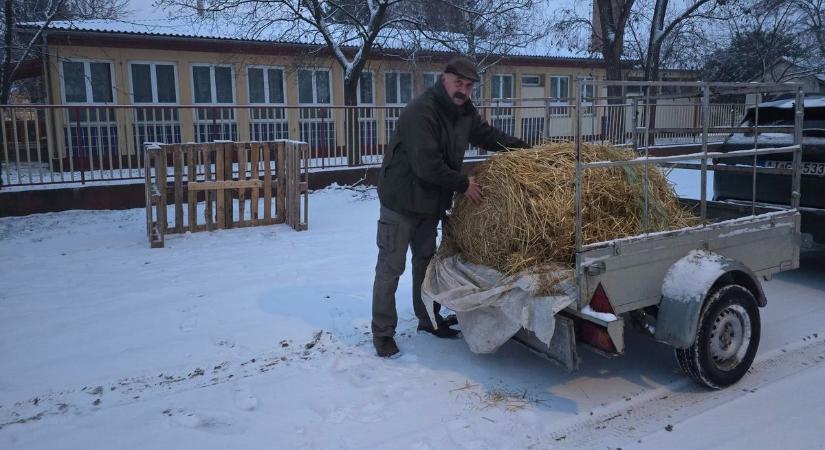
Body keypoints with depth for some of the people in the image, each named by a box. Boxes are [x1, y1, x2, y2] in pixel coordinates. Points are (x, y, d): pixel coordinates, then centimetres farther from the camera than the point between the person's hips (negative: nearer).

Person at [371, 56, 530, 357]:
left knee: (426, 260, 18)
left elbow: (488, 136, 18)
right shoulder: (421, 112, -24)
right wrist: (463, 185, -18)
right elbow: (427, 165, -29)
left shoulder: (465, 112, 3)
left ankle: (428, 319, 31)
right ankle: (382, 331, 8)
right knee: (391, 266, -2)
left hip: (432, 200, 8)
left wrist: (526, 148, 11)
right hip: (402, 199, -8)